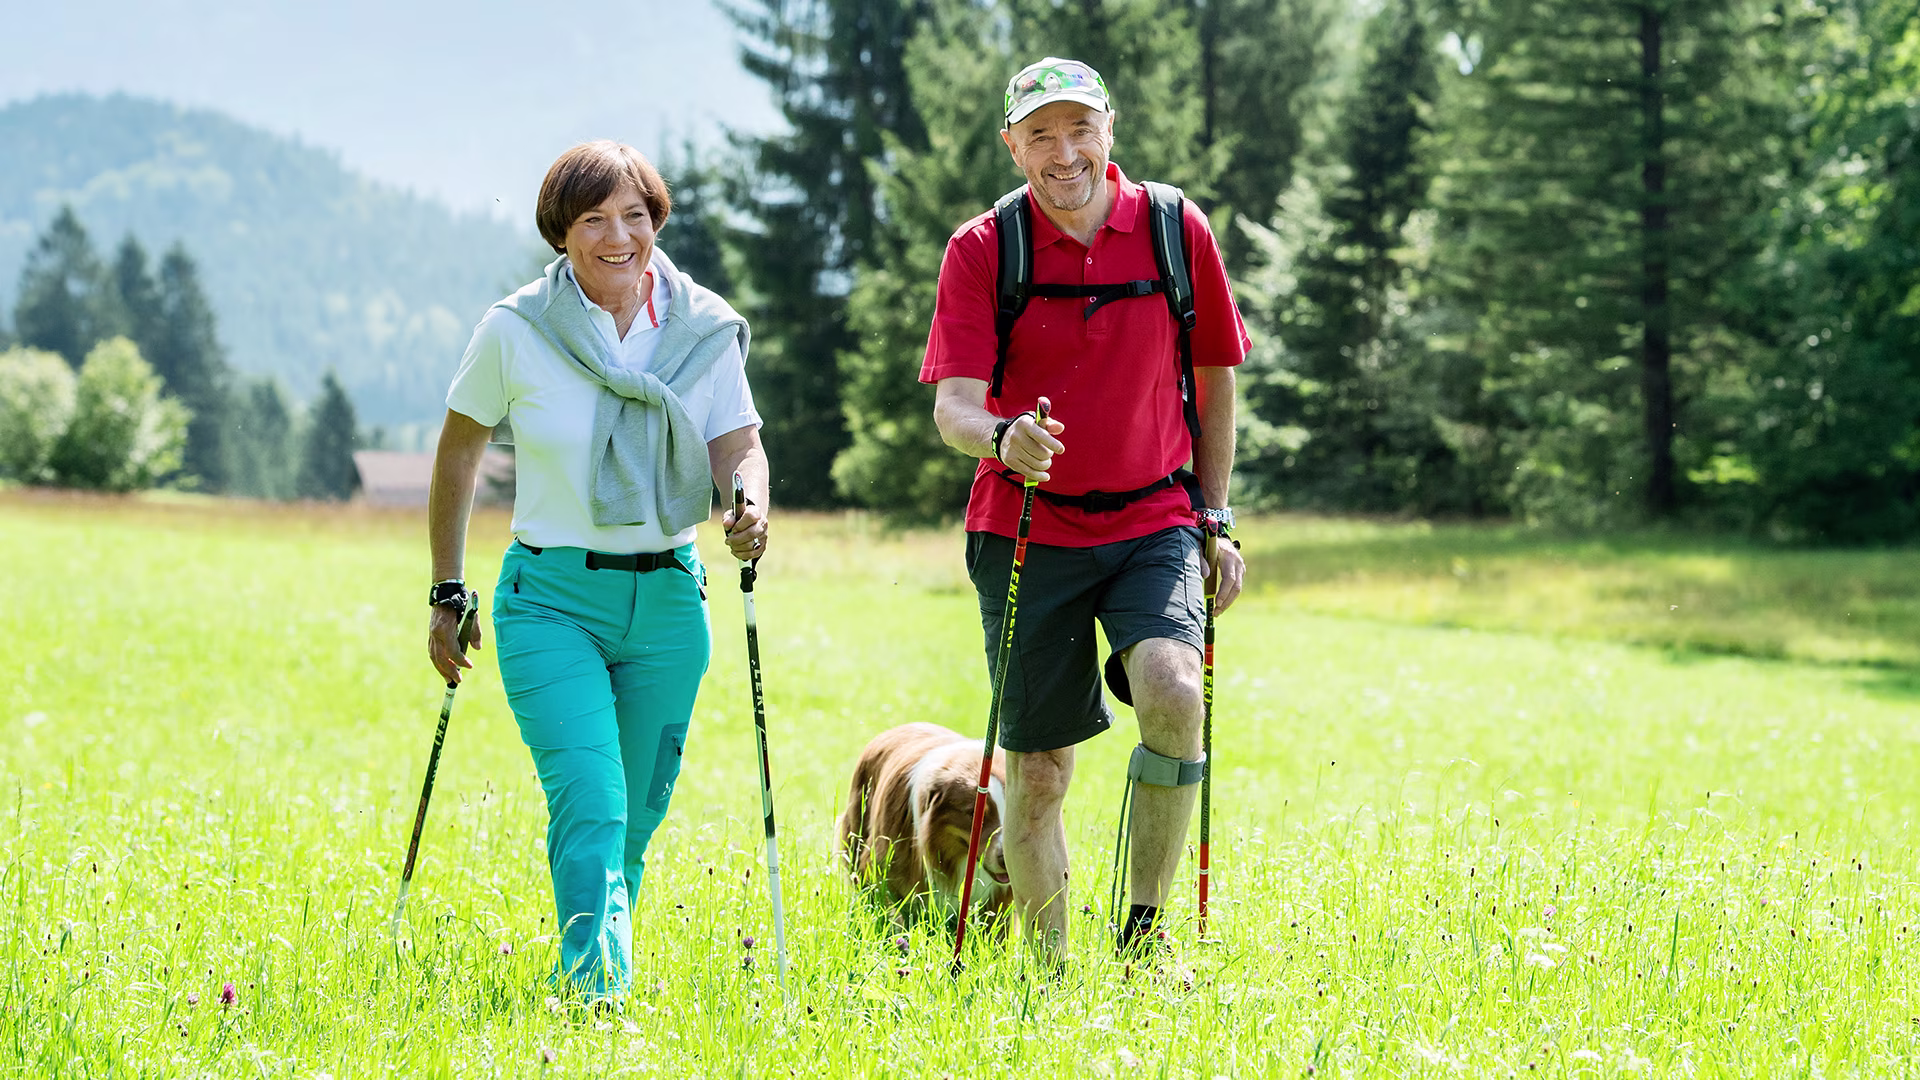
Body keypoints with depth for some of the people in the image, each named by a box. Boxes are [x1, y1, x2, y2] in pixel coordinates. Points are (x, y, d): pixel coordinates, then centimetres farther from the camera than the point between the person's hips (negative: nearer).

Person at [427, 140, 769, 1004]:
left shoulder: (705, 331, 1)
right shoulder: (516, 332, -4)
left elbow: (739, 445, -3)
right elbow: (458, 452, 7)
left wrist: (750, 507, -28)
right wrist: (447, 594, 8)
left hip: (667, 600, 3)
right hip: (552, 599, -3)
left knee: (636, 815, 10)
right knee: (590, 804, -20)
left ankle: (588, 971, 28)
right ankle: (596, 990, -27)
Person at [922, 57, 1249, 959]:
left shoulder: (1175, 229, -1)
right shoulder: (982, 249, -5)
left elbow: (1214, 377, 12)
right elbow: (953, 405, -12)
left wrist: (1215, 520, 12)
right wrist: (1002, 437, -35)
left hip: (1153, 521, 0)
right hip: (1028, 531, 0)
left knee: (1174, 696, -26)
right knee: (1037, 770, 3)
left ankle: (1146, 929, -10)